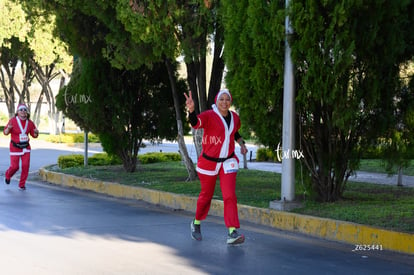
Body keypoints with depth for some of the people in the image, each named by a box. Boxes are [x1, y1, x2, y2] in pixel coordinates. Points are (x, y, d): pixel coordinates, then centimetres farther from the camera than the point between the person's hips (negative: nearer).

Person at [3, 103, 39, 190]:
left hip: (25, 147, 3)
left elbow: (34, 135, 5)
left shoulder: (30, 122, -5)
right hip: (15, 147, -3)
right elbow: (5, 132, -12)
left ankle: (22, 184, 9)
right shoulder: (13, 120, -15)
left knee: (26, 166, -8)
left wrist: (36, 132, -19)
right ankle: (8, 175, 34)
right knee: (14, 166, -2)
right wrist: (8, 128, -35)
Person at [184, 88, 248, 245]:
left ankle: (232, 232, -17)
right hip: (209, 162, -3)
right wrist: (191, 110, -55)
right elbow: (196, 123, -35)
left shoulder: (235, 117, 5)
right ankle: (196, 223, 37)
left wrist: (241, 144, 9)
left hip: (228, 162, 3)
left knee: (230, 196, -11)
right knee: (206, 195, 11)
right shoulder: (209, 116, -13)